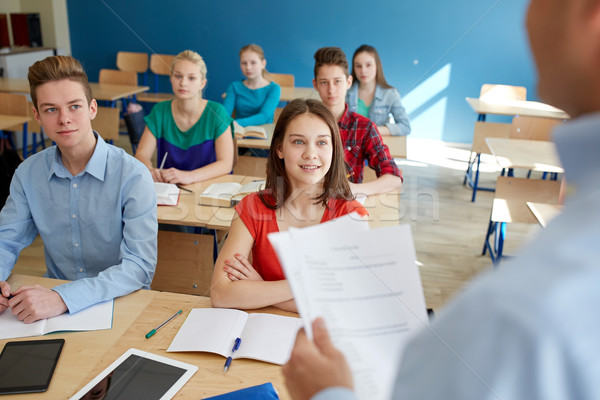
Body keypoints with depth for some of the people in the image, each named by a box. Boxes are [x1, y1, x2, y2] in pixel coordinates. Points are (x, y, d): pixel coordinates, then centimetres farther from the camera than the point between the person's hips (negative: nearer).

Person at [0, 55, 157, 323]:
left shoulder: (132, 175, -16)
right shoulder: (28, 173, 2)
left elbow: (140, 266, -22)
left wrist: (64, 298, -32)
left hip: (120, 301, -3)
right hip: (53, 294, 4)